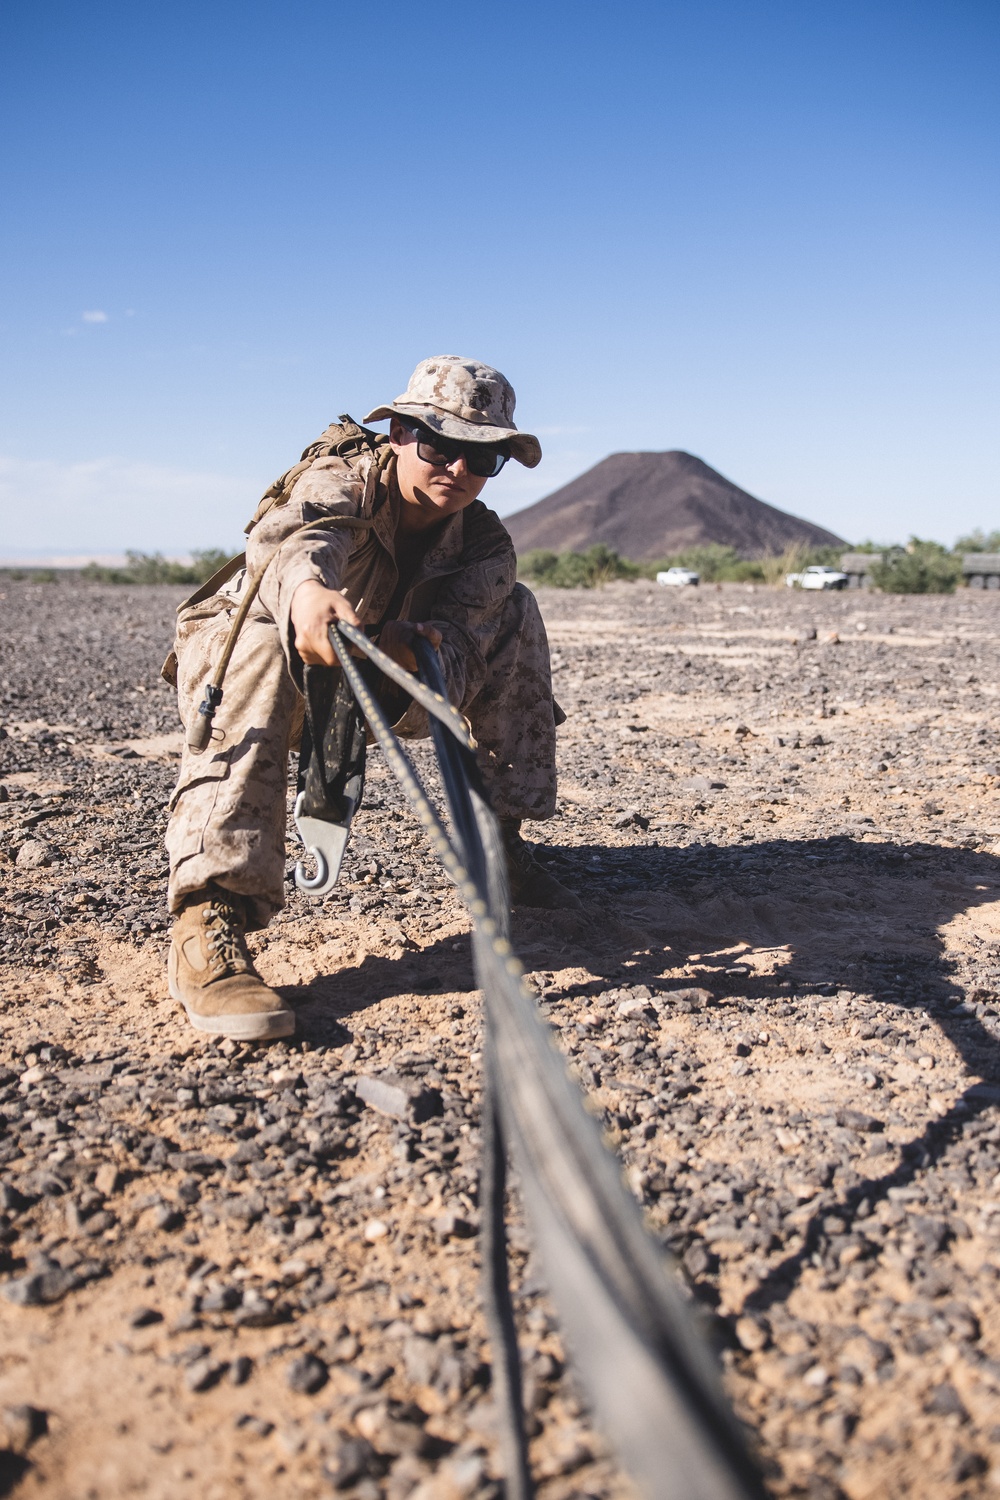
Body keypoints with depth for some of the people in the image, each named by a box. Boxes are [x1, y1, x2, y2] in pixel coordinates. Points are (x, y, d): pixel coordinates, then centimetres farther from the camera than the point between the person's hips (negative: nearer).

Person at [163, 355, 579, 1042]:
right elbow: (293, 529, -49)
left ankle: (498, 841, -3)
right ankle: (206, 922, -48)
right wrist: (306, 587, -73)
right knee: (264, 650, -41)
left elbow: (457, 642, -30)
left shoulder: (485, 549, -11)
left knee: (514, 610, -7)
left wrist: (427, 653, -54)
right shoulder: (348, 475, -24)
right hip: (233, 646, -4)